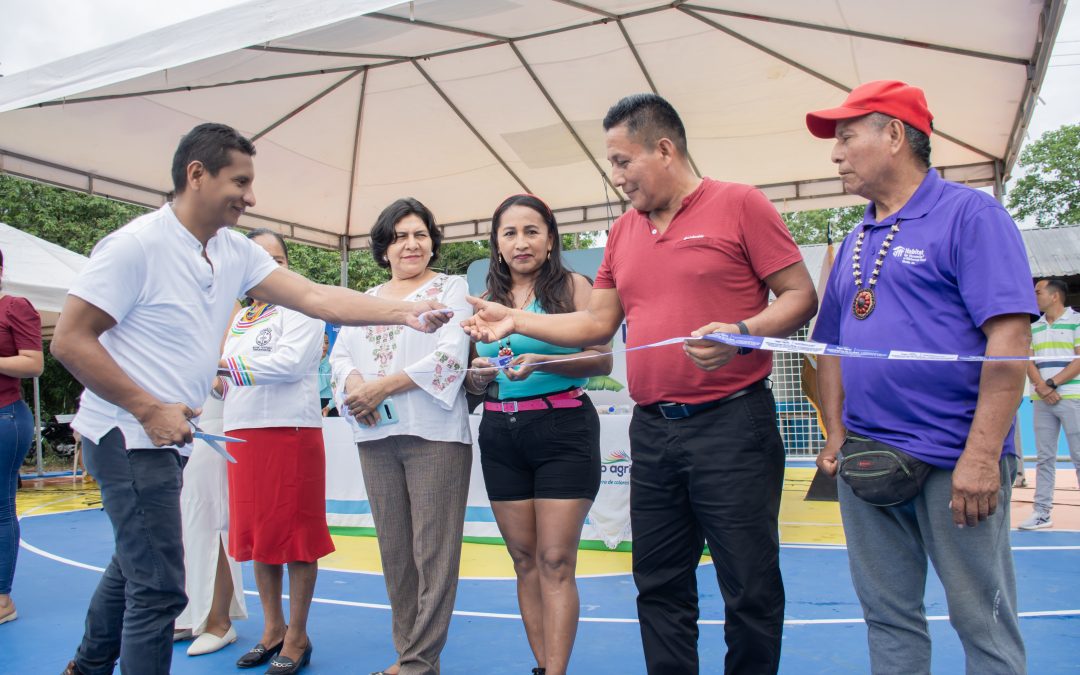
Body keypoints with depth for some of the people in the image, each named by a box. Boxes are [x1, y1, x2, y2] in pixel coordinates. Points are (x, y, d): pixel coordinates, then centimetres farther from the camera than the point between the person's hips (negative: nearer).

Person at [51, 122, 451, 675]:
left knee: (133, 565, 25)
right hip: (129, 433, -8)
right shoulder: (137, 244, -17)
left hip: (161, 437, 8)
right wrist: (150, 409, -20)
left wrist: (404, 314, -14)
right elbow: (69, 340, -16)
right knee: (159, 587, -5)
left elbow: (317, 297, -5)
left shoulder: (234, 252, 3)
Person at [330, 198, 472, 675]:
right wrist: (353, 383, -11)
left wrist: (383, 386, -14)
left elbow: (451, 354, -10)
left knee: (432, 552, -3)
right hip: (376, 437, 6)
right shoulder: (365, 300, 21)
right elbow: (340, 354, 13)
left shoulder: (450, 287, 4)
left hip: (434, 435, -5)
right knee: (394, 549, 11)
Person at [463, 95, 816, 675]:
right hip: (652, 430, 6)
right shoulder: (623, 230, 13)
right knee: (659, 584, 14)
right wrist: (516, 320, 9)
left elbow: (800, 295, -6)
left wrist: (741, 333, -22)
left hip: (731, 425, -5)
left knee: (750, 586, 4)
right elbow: (597, 323, 15)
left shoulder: (739, 204, -4)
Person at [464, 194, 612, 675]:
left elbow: (602, 360, -10)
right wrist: (477, 374, -6)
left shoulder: (572, 286, -1)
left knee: (555, 561, -5)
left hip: (563, 428, -4)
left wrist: (541, 362, -23)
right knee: (524, 560, 9)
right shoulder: (487, 298, 12)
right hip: (500, 435, 5)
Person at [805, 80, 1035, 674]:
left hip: (955, 461, -6)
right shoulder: (854, 242, 15)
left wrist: (981, 455, -19)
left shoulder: (969, 214, -6)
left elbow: (1009, 338, -14)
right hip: (867, 461, 6)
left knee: (983, 622, 6)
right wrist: (836, 434, 8)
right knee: (888, 617, 14)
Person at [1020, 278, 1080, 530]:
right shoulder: (1033, 327, 15)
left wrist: (1051, 384, -11)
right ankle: (1042, 513, 10)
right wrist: (1040, 387, -9)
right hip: (1041, 400, 5)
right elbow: (1028, 361, 8)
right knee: (1045, 458, 6)